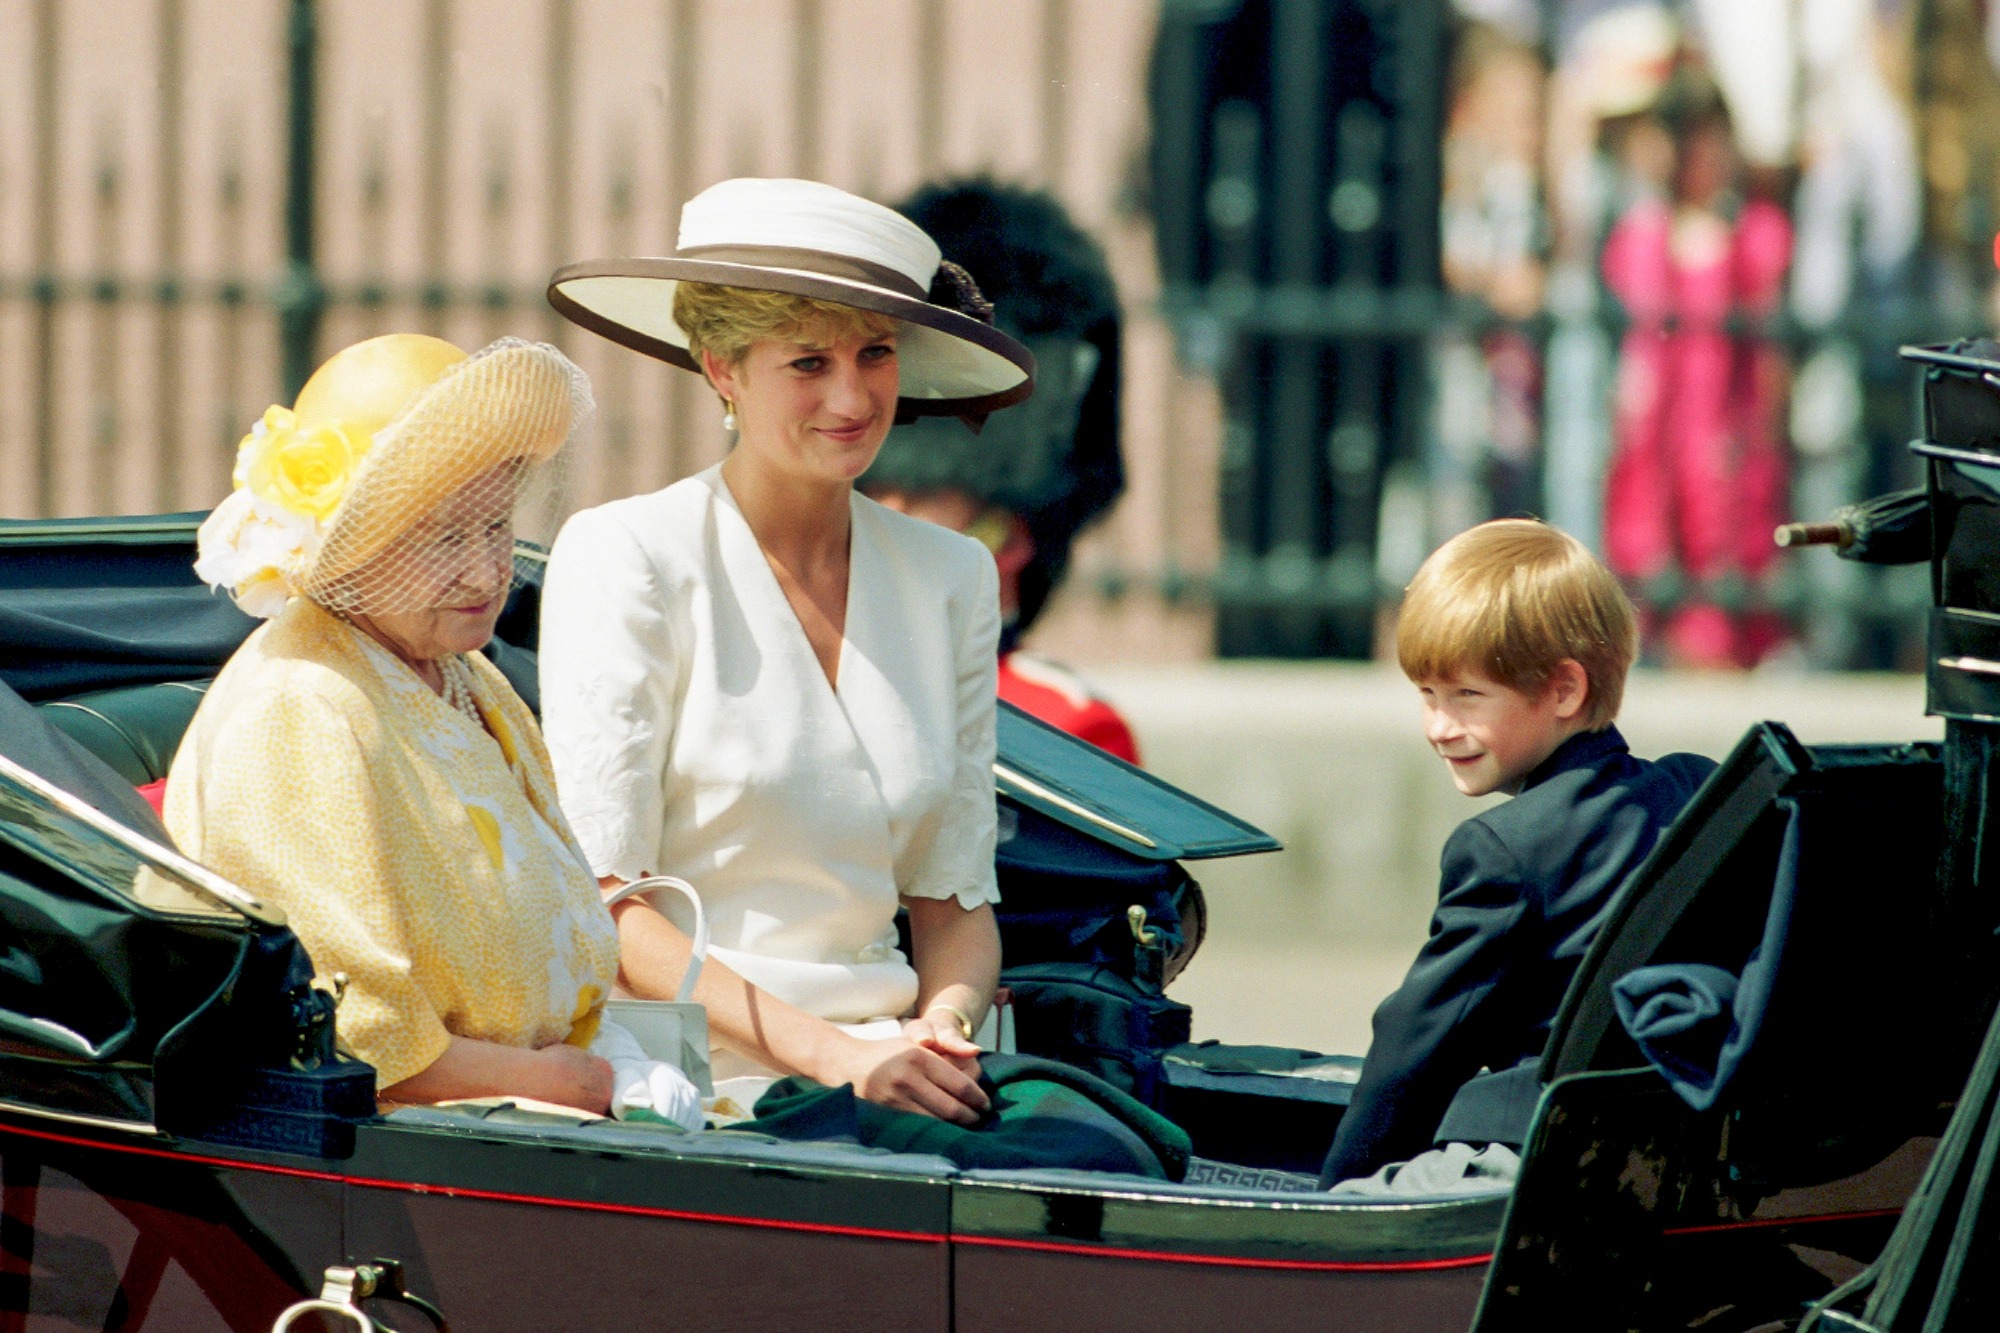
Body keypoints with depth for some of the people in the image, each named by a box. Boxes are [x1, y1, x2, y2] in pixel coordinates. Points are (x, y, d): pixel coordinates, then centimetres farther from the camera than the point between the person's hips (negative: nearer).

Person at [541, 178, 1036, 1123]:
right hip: (685, 1077, -5)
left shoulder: (950, 576, 14)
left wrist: (944, 1027, -6)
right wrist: (827, 1052, -18)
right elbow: (602, 904, -8)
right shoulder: (626, 557, -3)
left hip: (883, 1061, 6)